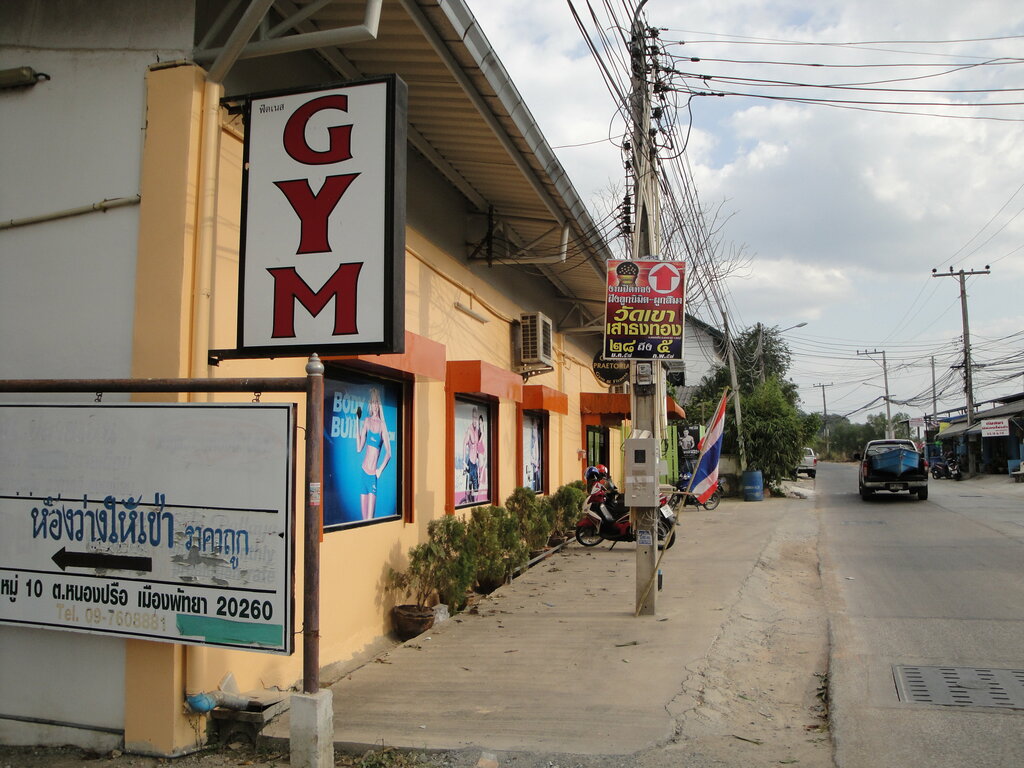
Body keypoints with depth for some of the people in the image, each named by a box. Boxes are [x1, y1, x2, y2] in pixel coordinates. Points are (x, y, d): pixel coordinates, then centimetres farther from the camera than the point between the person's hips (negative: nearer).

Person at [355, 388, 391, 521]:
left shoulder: (382, 425, -2)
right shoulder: (366, 421, 7)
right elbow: (359, 448, 1)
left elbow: (388, 453, -3)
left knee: (370, 518, -7)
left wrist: (380, 469, -14)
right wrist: (357, 421, 1)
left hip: (373, 474, -3)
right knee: (364, 517, 7)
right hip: (363, 471, 3)